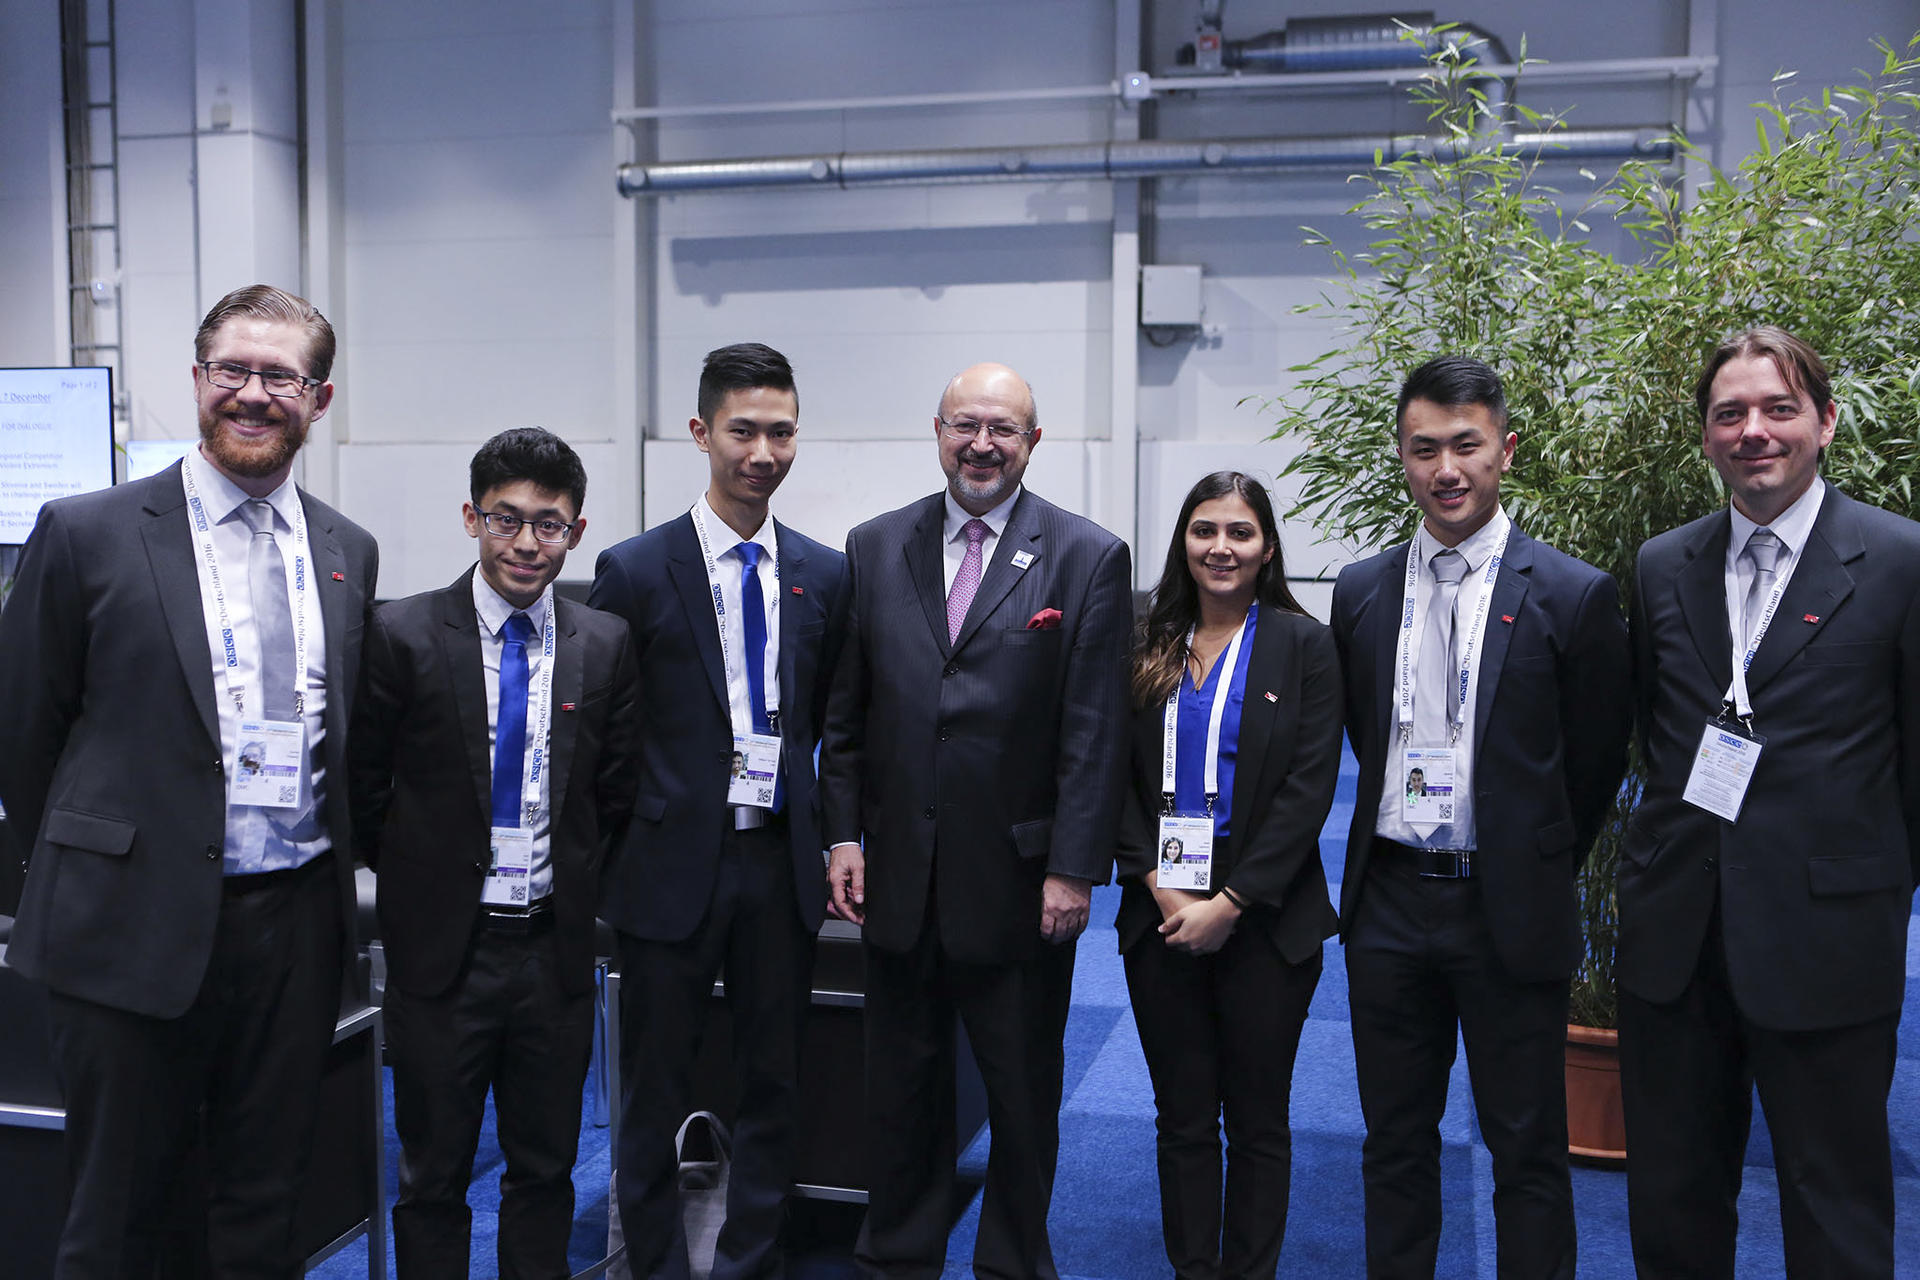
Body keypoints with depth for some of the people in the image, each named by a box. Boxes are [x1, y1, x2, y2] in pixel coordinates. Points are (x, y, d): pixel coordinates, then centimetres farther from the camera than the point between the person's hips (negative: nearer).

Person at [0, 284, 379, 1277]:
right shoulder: (85, 534, -4)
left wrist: (322, 867, 11)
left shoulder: (347, 552, 8)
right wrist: (85, 873, 6)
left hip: (297, 927, 3)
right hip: (137, 929, -3)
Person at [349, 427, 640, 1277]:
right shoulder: (403, 635, -7)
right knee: (432, 1177, 11)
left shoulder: (606, 646, 1)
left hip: (555, 946, 2)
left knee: (546, 1168, 15)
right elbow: (363, 788, 0)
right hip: (442, 946, -2)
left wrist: (577, 885, 5)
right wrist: (418, 879, 4)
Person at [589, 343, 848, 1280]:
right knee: (655, 1092, 8)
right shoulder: (635, 570, -5)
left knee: (774, 1084, 13)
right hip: (673, 863, -3)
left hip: (783, 862, 3)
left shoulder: (825, 576, 6)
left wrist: (835, 838, 4)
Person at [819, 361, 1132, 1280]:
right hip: (899, 877, 3)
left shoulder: (1089, 558, -4)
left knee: (1024, 1095, 12)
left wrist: (1073, 870, -10)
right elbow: (846, 712, 8)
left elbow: (1095, 734, -7)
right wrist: (843, 834, 2)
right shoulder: (875, 547, 5)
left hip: (1020, 884, -2)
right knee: (900, 1091, 15)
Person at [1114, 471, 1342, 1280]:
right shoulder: (1148, 648, 6)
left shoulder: (1303, 645, -2)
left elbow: (1309, 789, -8)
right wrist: (1156, 884, -9)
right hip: (1161, 911, 3)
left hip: (1264, 917, -2)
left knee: (1257, 1120, 8)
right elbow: (1118, 779, 4)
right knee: (1182, 1117, 11)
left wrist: (1230, 902, -14)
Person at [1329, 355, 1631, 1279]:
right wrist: (1403, 839, 11)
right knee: (1394, 1143, 15)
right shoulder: (1360, 593, 4)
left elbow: (1595, 762, 0)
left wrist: (1538, 870, 7)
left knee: (1528, 1151, 8)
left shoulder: (1573, 596, -7)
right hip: (1388, 903, 4)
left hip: (1510, 914, -3)